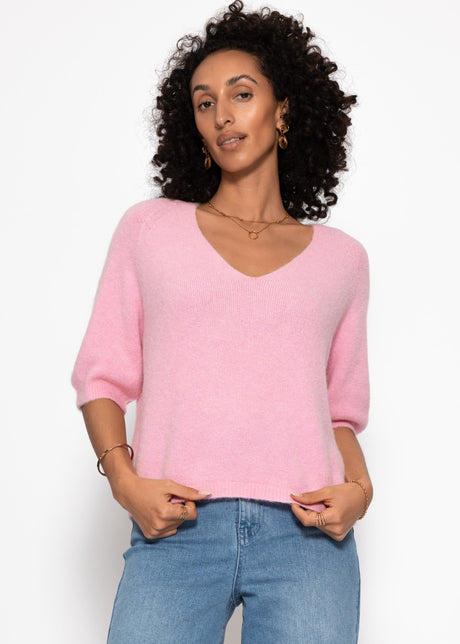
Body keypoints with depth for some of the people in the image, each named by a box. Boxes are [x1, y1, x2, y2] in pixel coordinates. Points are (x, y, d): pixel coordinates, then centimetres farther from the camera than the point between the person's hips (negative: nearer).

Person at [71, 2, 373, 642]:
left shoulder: (341, 257, 13)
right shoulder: (148, 229, 11)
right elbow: (103, 375, 9)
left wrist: (358, 487, -2)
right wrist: (124, 480, -6)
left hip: (306, 535, 1)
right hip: (174, 532, 0)